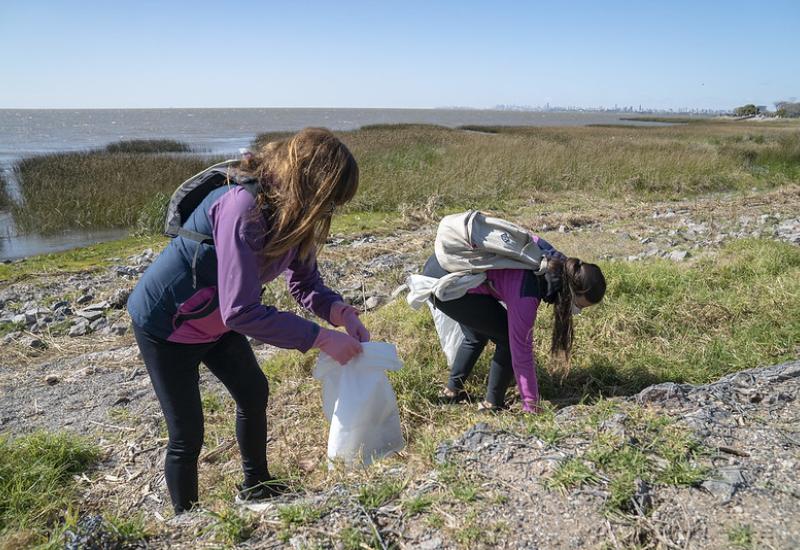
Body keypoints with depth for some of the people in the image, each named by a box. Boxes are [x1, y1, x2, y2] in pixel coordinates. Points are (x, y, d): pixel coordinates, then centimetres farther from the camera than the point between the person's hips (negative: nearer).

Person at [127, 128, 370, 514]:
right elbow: (241, 311, -38)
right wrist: (322, 338, -35)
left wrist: (341, 312, -22)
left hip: (216, 320, 9)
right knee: (187, 436, 1)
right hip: (166, 323, -8)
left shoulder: (293, 211, -10)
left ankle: (256, 488, 40)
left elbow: (305, 282, -2)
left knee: (254, 394, 19)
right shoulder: (243, 209, -36)